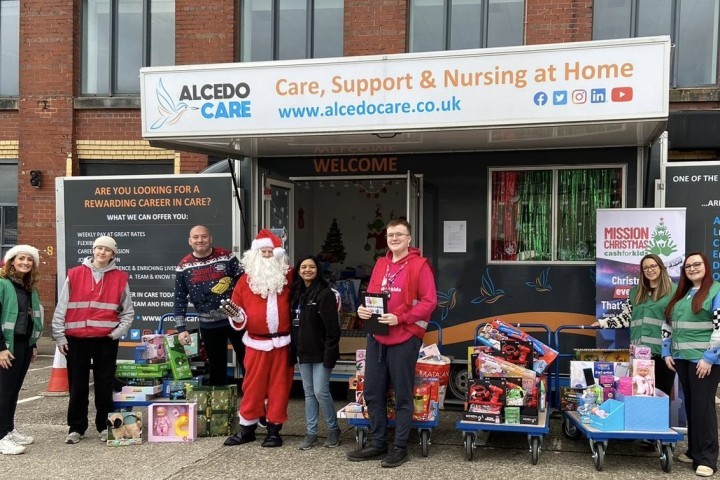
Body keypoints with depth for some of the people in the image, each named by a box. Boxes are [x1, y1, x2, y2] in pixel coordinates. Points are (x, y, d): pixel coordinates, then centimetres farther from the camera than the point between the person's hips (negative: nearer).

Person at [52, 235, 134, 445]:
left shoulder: (120, 278, 3)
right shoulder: (74, 275, 2)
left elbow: (128, 312, 7)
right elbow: (61, 308, 3)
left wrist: (117, 332, -6)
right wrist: (59, 336, -1)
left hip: (106, 340, 0)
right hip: (76, 339, 0)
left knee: (104, 385, 7)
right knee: (78, 386, 7)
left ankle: (104, 426, 19)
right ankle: (76, 428, 19)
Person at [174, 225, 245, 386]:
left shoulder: (227, 257, -4)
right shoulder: (183, 267, 0)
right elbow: (180, 300, 4)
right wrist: (181, 328, -1)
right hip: (209, 325, 1)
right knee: (217, 367, 12)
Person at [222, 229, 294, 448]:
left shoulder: (288, 277, 2)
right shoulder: (246, 280, 1)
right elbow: (240, 312, 5)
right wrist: (237, 316, -18)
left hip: (282, 342, 0)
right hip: (257, 343, 0)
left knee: (279, 386, 6)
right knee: (253, 386, 6)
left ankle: (274, 429, 17)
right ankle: (246, 428, 19)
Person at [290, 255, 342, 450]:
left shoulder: (325, 293, -11)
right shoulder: (296, 293, 10)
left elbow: (332, 327, -15)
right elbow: (293, 323, 14)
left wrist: (330, 354, -19)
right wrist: (293, 350, 10)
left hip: (321, 352, -7)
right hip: (303, 352, 7)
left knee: (321, 391, -6)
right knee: (308, 392, 11)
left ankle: (333, 429, 12)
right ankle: (311, 432, 18)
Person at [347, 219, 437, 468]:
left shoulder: (420, 265, -6)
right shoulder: (380, 264, 13)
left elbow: (429, 301, -11)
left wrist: (400, 318, -20)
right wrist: (364, 309, -3)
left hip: (404, 338, -6)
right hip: (377, 337, 7)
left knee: (402, 395, 3)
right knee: (372, 393, 11)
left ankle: (400, 447, 15)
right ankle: (378, 443, 24)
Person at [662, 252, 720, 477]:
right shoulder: (681, 294, 16)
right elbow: (668, 325, 18)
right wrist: (667, 352, 8)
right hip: (682, 358, 7)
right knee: (690, 405, 12)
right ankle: (694, 451, 22)